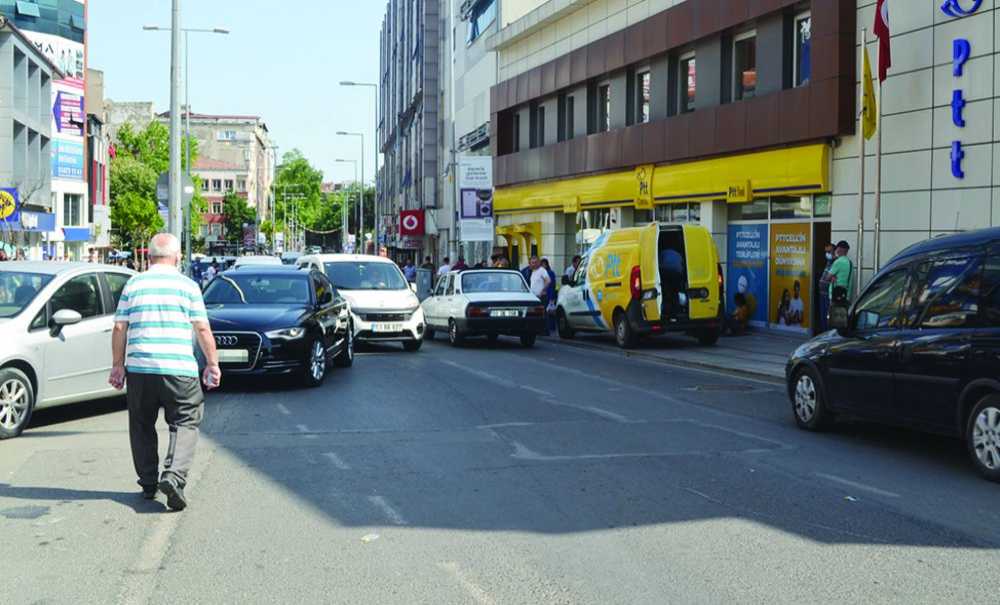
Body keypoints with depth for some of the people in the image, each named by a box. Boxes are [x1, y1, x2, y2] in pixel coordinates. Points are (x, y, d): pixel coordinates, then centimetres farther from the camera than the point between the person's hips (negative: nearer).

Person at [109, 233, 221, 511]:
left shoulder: (133, 285, 7)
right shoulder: (188, 286, 2)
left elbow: (119, 328, 6)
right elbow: (203, 329, -1)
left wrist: (117, 365, 14)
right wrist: (213, 364, 7)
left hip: (139, 366, 2)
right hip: (179, 368, -2)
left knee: (142, 426, 16)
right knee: (185, 423, 5)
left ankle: (148, 483, 19)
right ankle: (174, 475, -15)